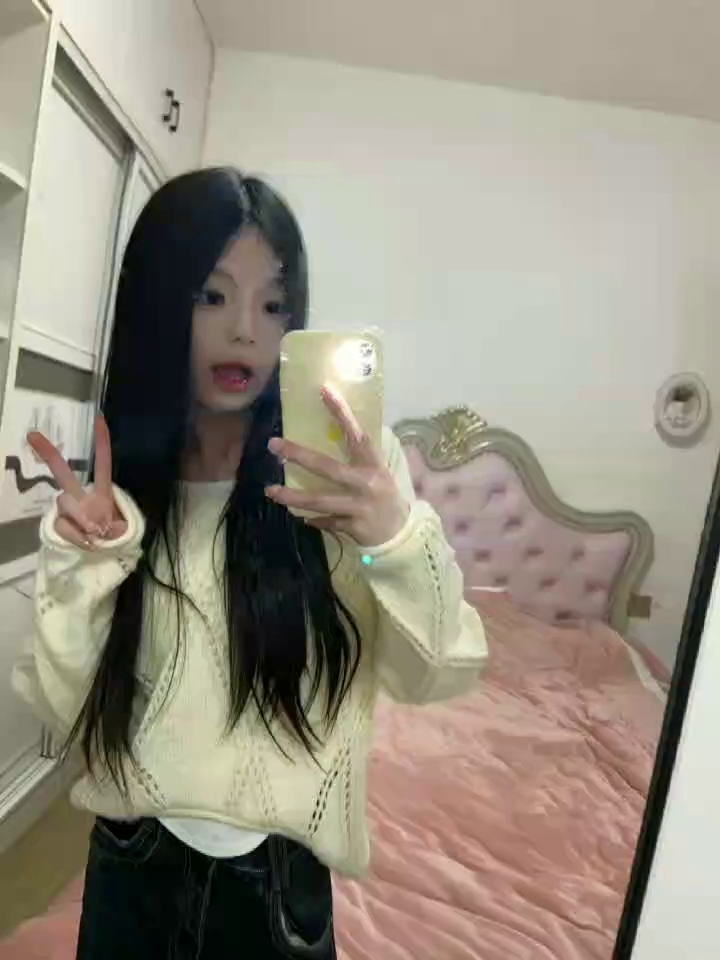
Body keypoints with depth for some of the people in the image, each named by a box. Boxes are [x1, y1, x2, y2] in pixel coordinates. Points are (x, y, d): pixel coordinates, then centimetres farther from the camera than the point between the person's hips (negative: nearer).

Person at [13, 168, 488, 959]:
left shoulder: (345, 467, -14)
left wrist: (400, 538, -31)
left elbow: (436, 677, -14)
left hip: (279, 873, -1)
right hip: (132, 863, 2)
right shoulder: (116, 482, -7)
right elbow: (70, 709, -6)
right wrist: (79, 566, -22)